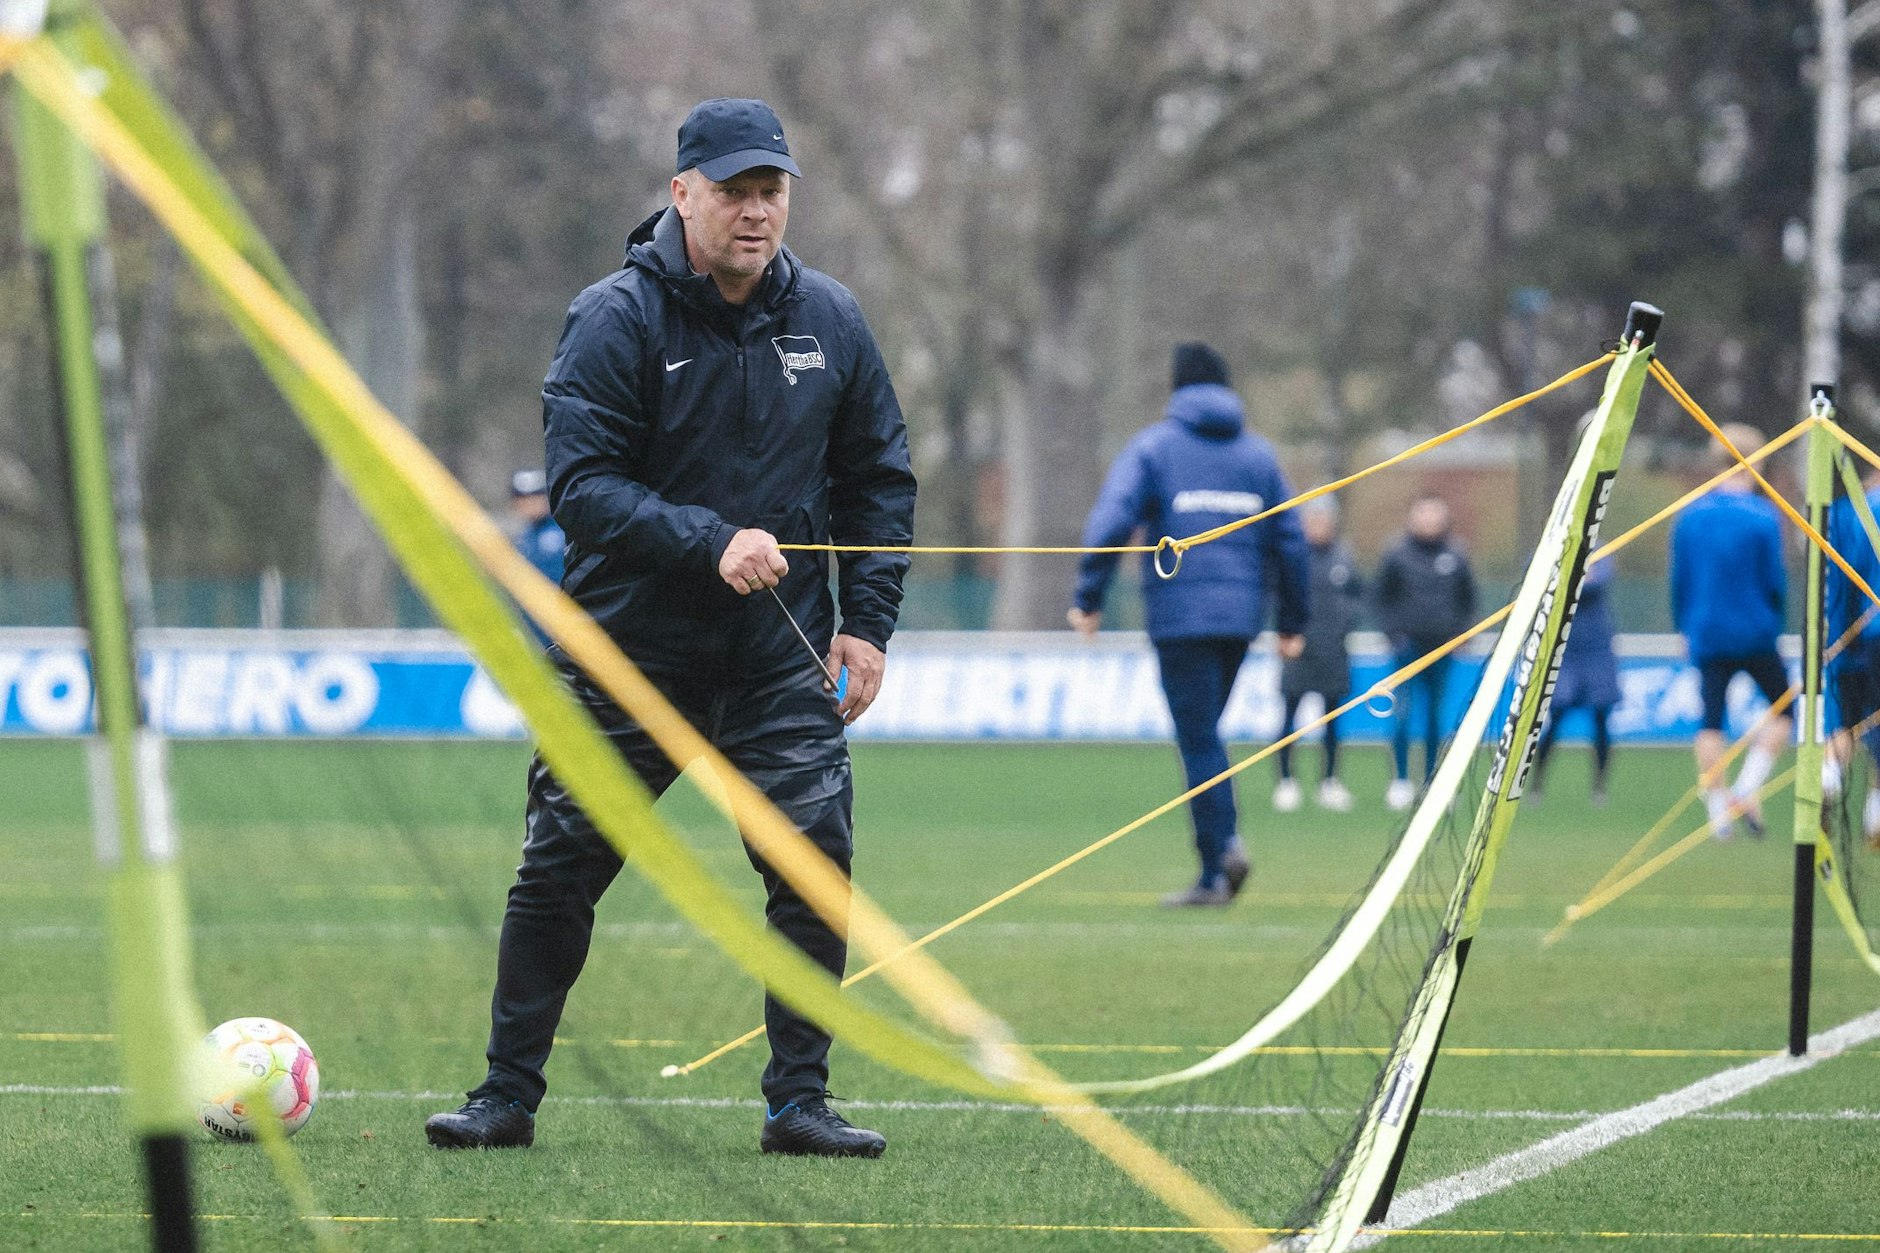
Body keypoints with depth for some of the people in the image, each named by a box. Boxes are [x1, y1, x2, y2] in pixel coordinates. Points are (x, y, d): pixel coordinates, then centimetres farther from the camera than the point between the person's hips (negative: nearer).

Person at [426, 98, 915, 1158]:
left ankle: (801, 1101, -1)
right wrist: (710, 544, -28)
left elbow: (881, 477, 11)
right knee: (558, 872, 2)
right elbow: (582, 485, -17)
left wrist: (867, 621, 2)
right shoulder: (615, 319, -10)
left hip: (782, 659, 2)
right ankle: (509, 1096, 16)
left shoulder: (829, 320, 2)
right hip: (631, 651, -2)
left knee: (815, 855, -11)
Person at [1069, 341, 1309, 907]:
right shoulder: (1258, 453, 12)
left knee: (1199, 740, -4)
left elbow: (1110, 524, -11)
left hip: (1181, 615, -4)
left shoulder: (1152, 447, 0)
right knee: (1204, 730, 17)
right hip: (1241, 617, 4)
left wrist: (1088, 599, -5)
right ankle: (1226, 840, 3)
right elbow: (1289, 540, 12)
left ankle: (1216, 868, -10)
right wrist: (1291, 622, 17)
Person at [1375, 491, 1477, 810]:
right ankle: (1400, 781, -3)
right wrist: (1393, 630, -4)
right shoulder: (1398, 555, -3)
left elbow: (1468, 598, 14)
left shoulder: (1455, 557, 4)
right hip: (1408, 645, -2)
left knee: (1436, 715, 8)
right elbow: (1383, 597, 4)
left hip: (1442, 647, 2)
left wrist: (1460, 629, 4)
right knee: (1403, 712, -10)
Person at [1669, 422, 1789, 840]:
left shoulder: (1689, 515, 3)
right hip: (1755, 634, -3)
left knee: (1711, 722, 5)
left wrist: (1684, 628, 17)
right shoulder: (1763, 517, -9)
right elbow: (1776, 581, -7)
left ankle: (1718, 810, 1)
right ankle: (1748, 789, -2)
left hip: (1707, 634, 3)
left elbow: (1678, 579, 7)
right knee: (1782, 709, 13)